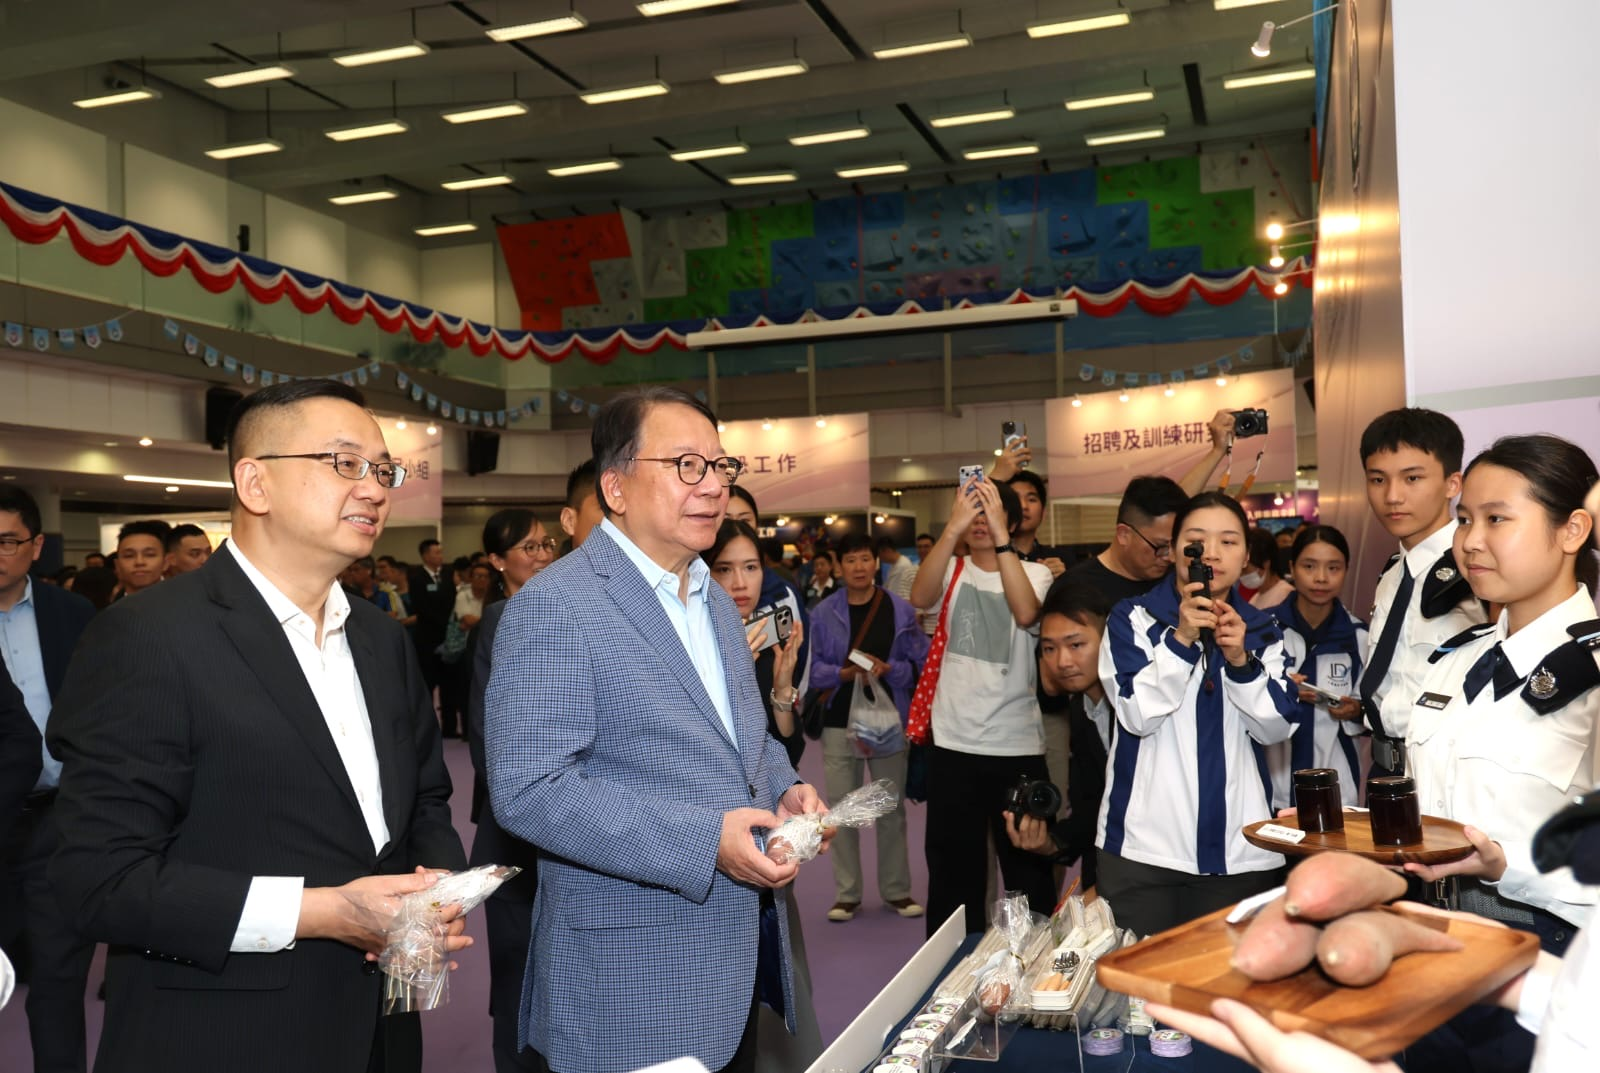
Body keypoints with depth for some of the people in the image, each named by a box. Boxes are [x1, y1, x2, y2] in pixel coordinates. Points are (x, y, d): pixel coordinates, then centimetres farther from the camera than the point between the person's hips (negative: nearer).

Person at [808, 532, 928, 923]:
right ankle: (847, 893, 17)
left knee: (891, 809, 9)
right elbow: (812, 669, -3)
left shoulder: (901, 610, 0)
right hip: (840, 722, 0)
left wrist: (887, 669, -18)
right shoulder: (822, 613, 0)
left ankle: (897, 889, 22)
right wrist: (845, 673, -18)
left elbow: (920, 665, -2)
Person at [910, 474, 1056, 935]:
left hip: (1019, 746, -1)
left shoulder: (1034, 574, 1)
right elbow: (920, 597, -20)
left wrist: (1000, 537, -27)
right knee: (953, 867, 12)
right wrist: (952, 529, -29)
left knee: (1028, 867, 9)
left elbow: (1026, 613, -23)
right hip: (953, 744, 2)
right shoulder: (951, 571, 4)